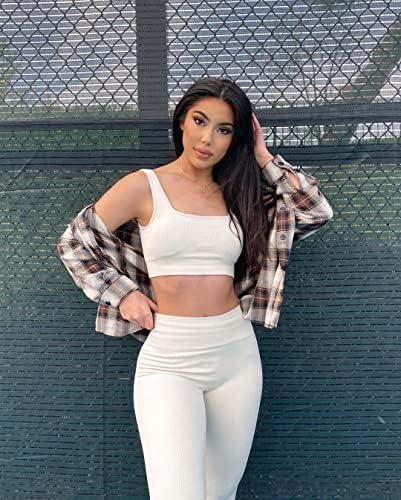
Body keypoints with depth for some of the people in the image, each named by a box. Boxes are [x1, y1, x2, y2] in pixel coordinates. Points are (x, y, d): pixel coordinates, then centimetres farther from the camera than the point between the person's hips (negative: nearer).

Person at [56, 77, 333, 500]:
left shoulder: (237, 193, 9)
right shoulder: (144, 186, -2)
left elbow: (317, 212, 4)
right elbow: (72, 243, 6)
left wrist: (264, 158, 4)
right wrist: (121, 293, 0)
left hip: (237, 353, 4)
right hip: (168, 359, -4)